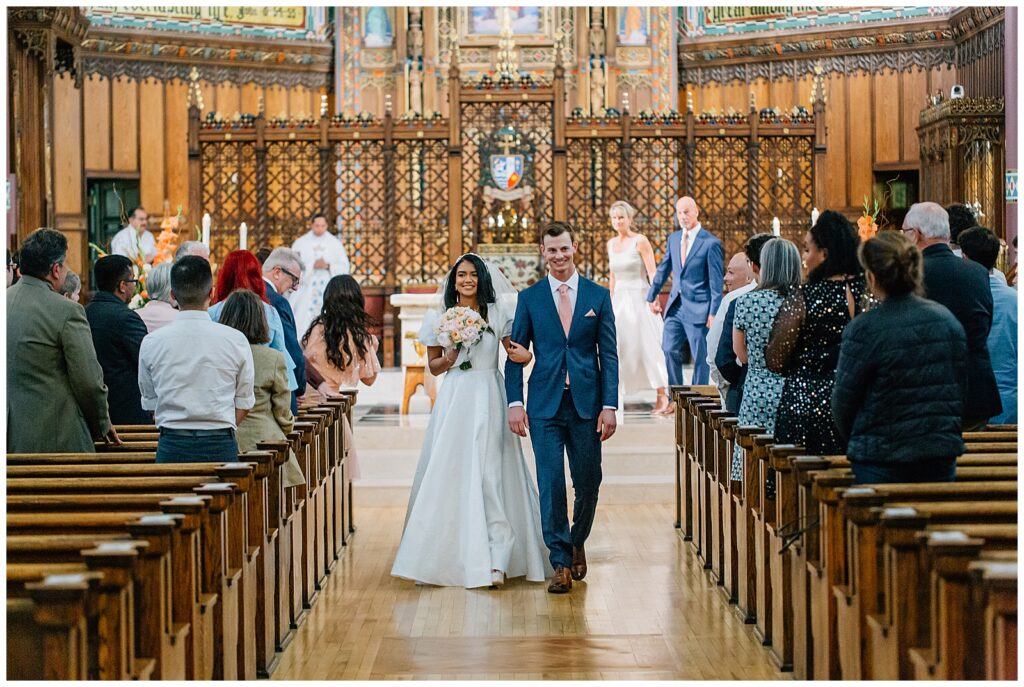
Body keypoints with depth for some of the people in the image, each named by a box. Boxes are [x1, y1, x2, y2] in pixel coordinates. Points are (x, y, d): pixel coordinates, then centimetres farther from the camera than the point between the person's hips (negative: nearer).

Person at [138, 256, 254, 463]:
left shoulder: (151, 343, 1)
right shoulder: (235, 340, -1)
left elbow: (150, 403, 9)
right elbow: (244, 403, 6)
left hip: (172, 446, 1)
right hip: (221, 446, -1)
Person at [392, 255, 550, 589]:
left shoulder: (498, 313, 4)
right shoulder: (438, 317, 6)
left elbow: (515, 350, 8)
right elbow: (433, 366, 13)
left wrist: (524, 356, -15)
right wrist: (449, 358, -8)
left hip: (489, 401, -1)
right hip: (454, 400, 1)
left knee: (490, 474, -7)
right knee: (448, 473, 0)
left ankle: (495, 560, -8)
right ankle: (446, 555, 11)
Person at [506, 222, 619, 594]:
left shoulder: (599, 296, 5)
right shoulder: (529, 298, 5)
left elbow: (609, 355, 3)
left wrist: (609, 405, -4)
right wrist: (514, 402, -5)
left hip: (586, 404, 1)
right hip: (545, 406, -1)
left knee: (588, 483, 7)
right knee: (550, 483, -4)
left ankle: (577, 543, 32)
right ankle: (560, 562, 3)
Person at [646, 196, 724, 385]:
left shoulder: (711, 243, -10)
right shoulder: (673, 238, 9)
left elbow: (716, 281, -10)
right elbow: (663, 269, 19)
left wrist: (714, 312, -14)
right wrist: (652, 296, 19)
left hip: (698, 309, -6)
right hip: (675, 306, 6)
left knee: (700, 356, 2)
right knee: (670, 350, 5)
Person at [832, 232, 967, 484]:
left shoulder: (864, 329, -15)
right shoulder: (947, 319, 2)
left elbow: (843, 400, -6)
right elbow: (962, 388, 10)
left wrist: (853, 445, 12)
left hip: (880, 462, -5)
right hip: (941, 457, 5)